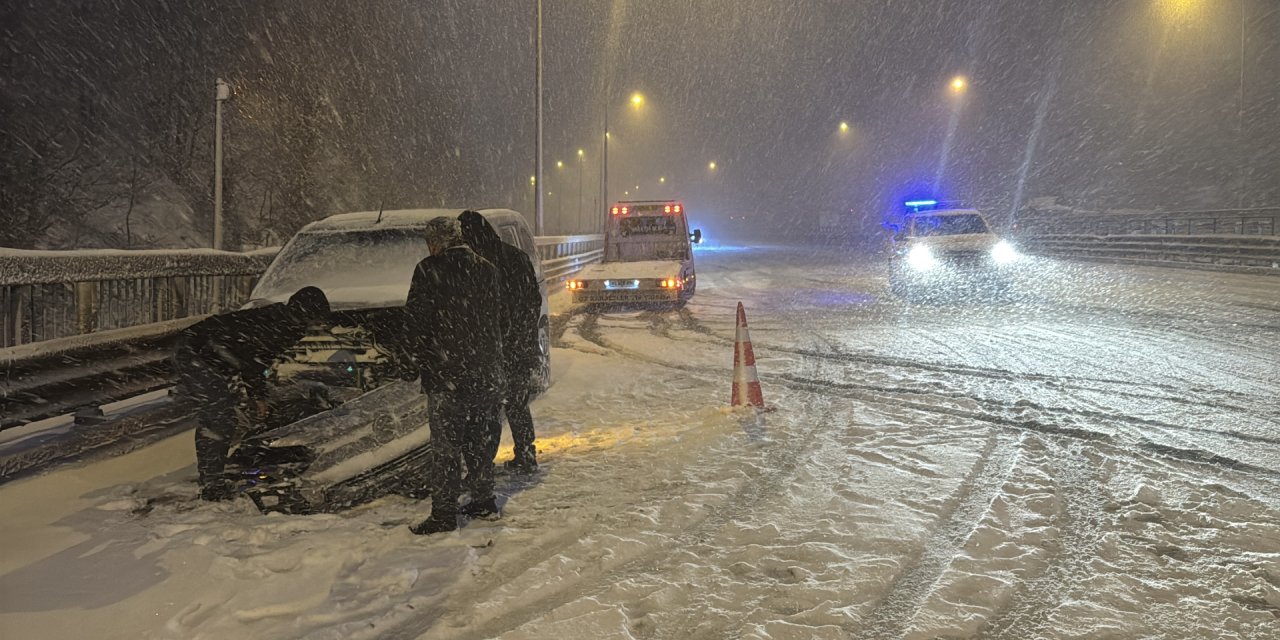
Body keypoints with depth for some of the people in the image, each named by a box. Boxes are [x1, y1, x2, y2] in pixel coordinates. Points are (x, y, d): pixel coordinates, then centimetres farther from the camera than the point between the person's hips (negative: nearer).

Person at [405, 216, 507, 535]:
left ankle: (444, 514, 2)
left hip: (446, 373, -5)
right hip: (487, 371, 6)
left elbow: (415, 320, -9)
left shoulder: (428, 270, -9)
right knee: (481, 437, 17)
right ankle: (484, 499, 25)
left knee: (445, 444, -1)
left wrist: (423, 360, 4)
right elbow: (501, 320, 13)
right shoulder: (487, 270, 7)